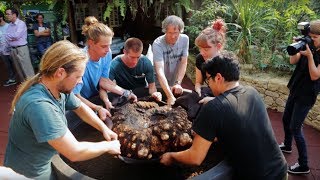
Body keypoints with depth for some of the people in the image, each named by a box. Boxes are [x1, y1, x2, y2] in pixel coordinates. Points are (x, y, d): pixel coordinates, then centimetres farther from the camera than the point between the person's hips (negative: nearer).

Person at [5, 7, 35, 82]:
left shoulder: (21, 23, -10)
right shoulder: (9, 25, 12)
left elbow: (17, 35, -18)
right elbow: (7, 37, 6)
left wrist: (9, 36, -1)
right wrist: (13, 37, -11)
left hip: (22, 48, -7)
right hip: (13, 49, 8)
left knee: (26, 67, -4)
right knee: (18, 68, 14)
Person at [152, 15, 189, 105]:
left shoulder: (185, 39, -10)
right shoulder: (157, 44, -23)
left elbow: (183, 63, -7)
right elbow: (160, 71, -32)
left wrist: (178, 83, -20)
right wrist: (170, 96, -40)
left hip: (175, 84, 3)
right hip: (160, 85, -3)